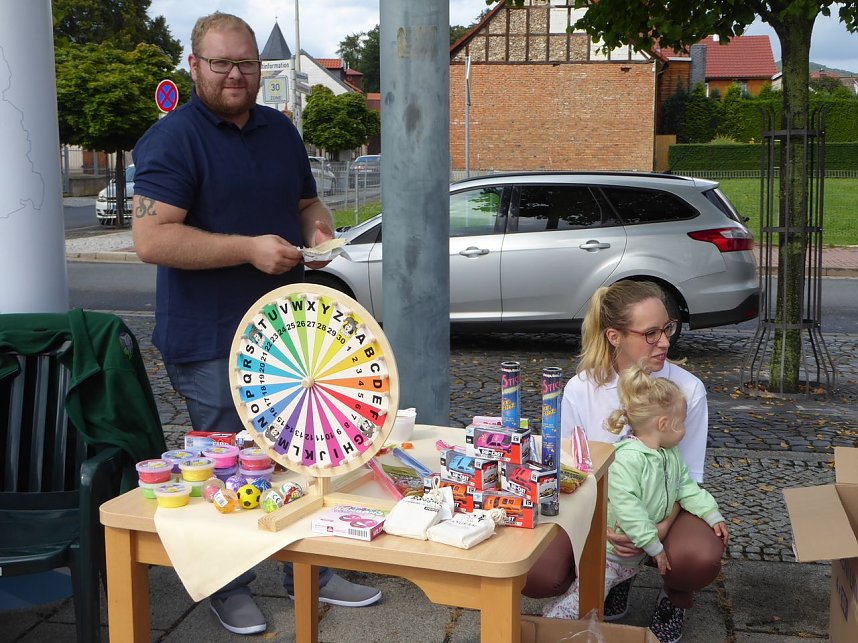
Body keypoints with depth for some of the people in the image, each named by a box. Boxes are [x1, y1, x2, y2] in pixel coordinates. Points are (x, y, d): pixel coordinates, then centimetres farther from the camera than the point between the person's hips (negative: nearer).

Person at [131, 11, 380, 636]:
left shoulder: (281, 130, 11)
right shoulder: (172, 139, -12)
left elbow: (307, 202, 22)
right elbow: (151, 239, -22)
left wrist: (319, 229, -2)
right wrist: (249, 248, -25)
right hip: (211, 344, -7)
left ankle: (310, 572, 33)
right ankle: (229, 587, 26)